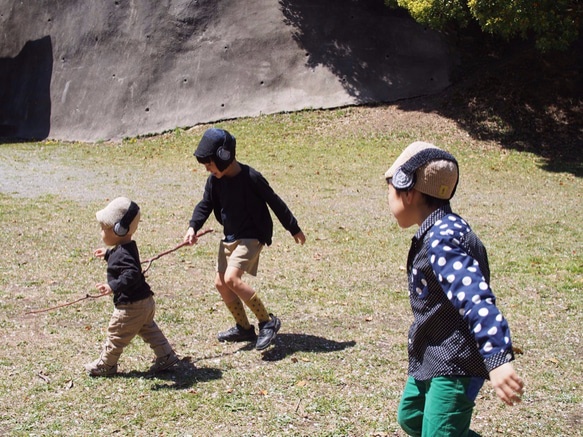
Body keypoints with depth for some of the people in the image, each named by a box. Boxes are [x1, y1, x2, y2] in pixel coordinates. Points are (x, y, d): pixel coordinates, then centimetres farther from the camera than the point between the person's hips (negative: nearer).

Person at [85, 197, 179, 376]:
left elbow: (131, 274, -39)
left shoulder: (122, 254, -25)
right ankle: (166, 356, 27)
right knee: (148, 329, 23)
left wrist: (113, 286, -48)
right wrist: (107, 254, 45)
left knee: (116, 335, 7)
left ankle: (105, 365, 22)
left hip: (131, 306, -10)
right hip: (145, 301, 10)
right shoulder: (128, 247, 7)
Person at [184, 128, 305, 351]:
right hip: (229, 237, 8)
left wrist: (294, 229, -2)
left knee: (231, 278, -23)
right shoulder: (215, 180, -1)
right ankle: (244, 328, 26)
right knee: (221, 283, 9)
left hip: (252, 237, -8)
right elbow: (205, 205, 5)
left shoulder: (251, 177, -19)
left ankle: (268, 322, -12)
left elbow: (275, 202, -10)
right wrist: (193, 227, -15)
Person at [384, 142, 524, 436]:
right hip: (432, 358, 11)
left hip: (454, 366, -11)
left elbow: (475, 298, -36)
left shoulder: (441, 240, -25)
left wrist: (497, 359, -46)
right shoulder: (444, 229, 7)